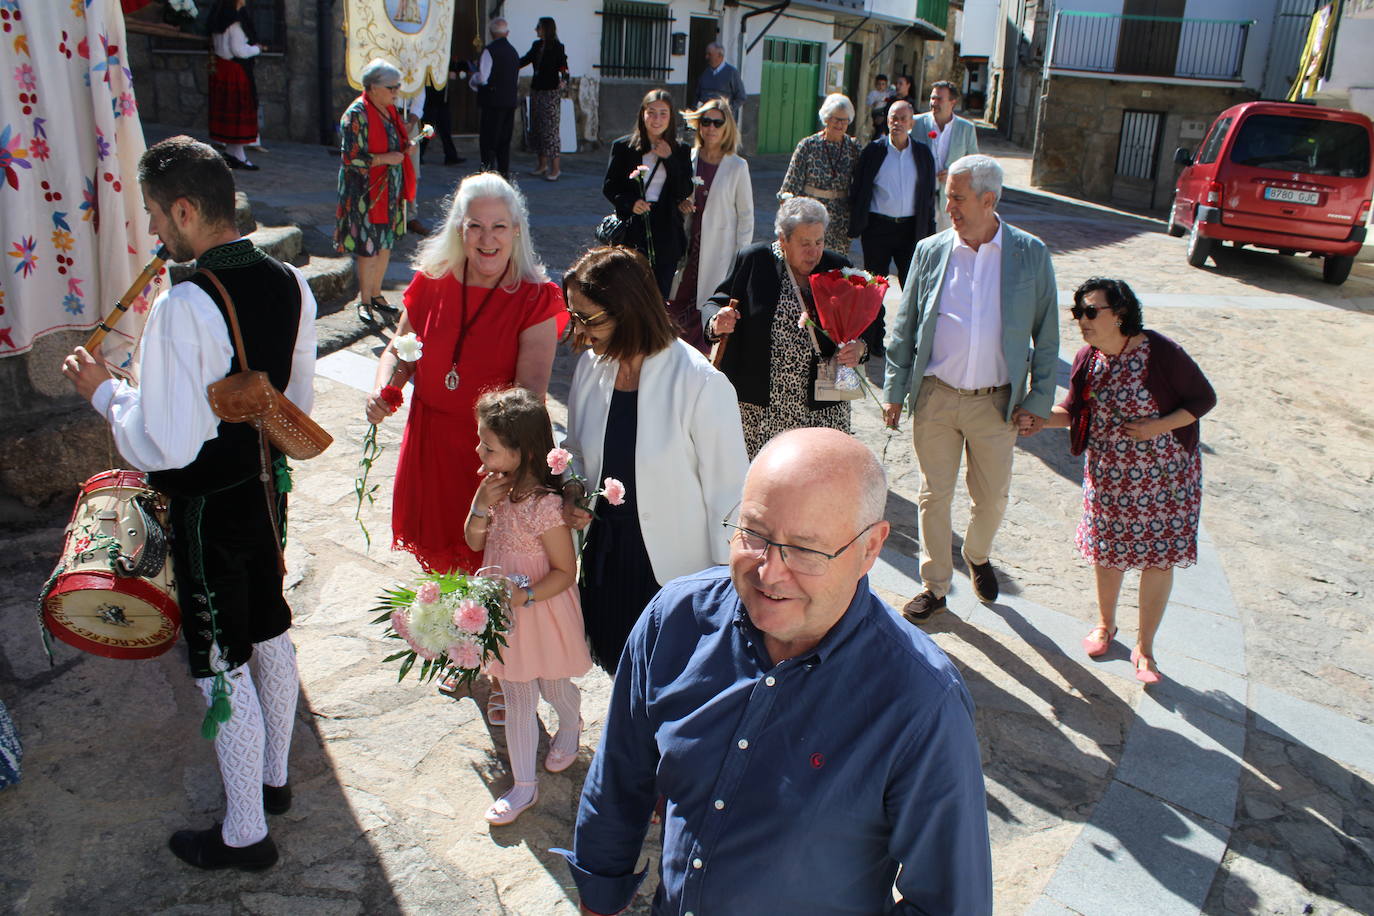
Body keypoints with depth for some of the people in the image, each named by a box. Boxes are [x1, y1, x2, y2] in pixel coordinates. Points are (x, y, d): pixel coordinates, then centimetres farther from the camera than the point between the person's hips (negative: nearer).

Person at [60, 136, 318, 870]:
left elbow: (166, 446, -24)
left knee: (222, 666, 7)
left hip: (208, 506, -7)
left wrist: (103, 391, -10)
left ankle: (244, 833, 24)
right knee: (271, 635, 22)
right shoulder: (289, 285, -3)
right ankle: (273, 778, 43)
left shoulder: (183, 307, -26)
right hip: (268, 487, 8)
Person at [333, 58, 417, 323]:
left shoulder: (389, 110, 10)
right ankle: (365, 300, 10)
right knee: (368, 246, -2)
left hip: (391, 191, 8)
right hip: (367, 193, -8)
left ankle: (376, 293, 26)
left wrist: (406, 148, 1)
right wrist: (386, 158, -20)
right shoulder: (357, 115, -15)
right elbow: (351, 157, -19)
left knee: (386, 243, 13)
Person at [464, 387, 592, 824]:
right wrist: (481, 504, -15)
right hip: (506, 613, 6)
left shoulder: (545, 505, -28)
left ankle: (571, 725, 56)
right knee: (517, 698, 14)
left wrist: (524, 595, -30)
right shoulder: (496, 487, -6)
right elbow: (474, 541, 2)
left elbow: (565, 571, -20)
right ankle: (523, 785, 28)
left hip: (542, 612, -6)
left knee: (554, 685, 21)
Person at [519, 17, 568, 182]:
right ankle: (543, 165, 18)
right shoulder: (537, 46, 11)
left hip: (550, 91, -8)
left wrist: (564, 80, -30)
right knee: (536, 129, 9)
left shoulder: (557, 48, -8)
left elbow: (564, 68, -12)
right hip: (536, 89, 8)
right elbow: (524, 60, 21)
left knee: (550, 129, -10)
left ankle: (555, 167, -6)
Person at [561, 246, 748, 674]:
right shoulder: (590, 366, -3)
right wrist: (572, 493, -8)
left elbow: (726, 493, -16)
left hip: (676, 566, -5)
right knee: (619, 669, 22)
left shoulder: (701, 385, -22)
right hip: (606, 556, 6)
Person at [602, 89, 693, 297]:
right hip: (632, 229, -1)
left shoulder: (680, 151, 7)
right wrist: (630, 203, -13)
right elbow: (608, 186, 5)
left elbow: (685, 192, 0)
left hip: (666, 231, 1)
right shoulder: (623, 147, 3)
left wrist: (669, 159, -9)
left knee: (661, 293, 4)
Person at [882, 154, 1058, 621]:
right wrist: (894, 390, 2)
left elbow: (1046, 334, 1)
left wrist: (1039, 400, -2)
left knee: (992, 497, 14)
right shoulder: (930, 251, -1)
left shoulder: (1031, 254, -4)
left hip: (997, 403, 0)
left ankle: (978, 557, 44)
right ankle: (935, 585, 26)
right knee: (934, 496, 9)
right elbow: (905, 327, 5)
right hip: (935, 397, 1)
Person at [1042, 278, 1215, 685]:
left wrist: (1158, 426, -23)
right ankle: (1105, 623, 41)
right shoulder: (1087, 360, -6)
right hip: (1108, 472, 4)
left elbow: (1204, 398, -11)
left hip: (1164, 472, -4)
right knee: (1107, 548, 15)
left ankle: (1144, 647, 21)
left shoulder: (1161, 352, -20)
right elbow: (1073, 411, 5)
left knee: (1159, 557, 4)